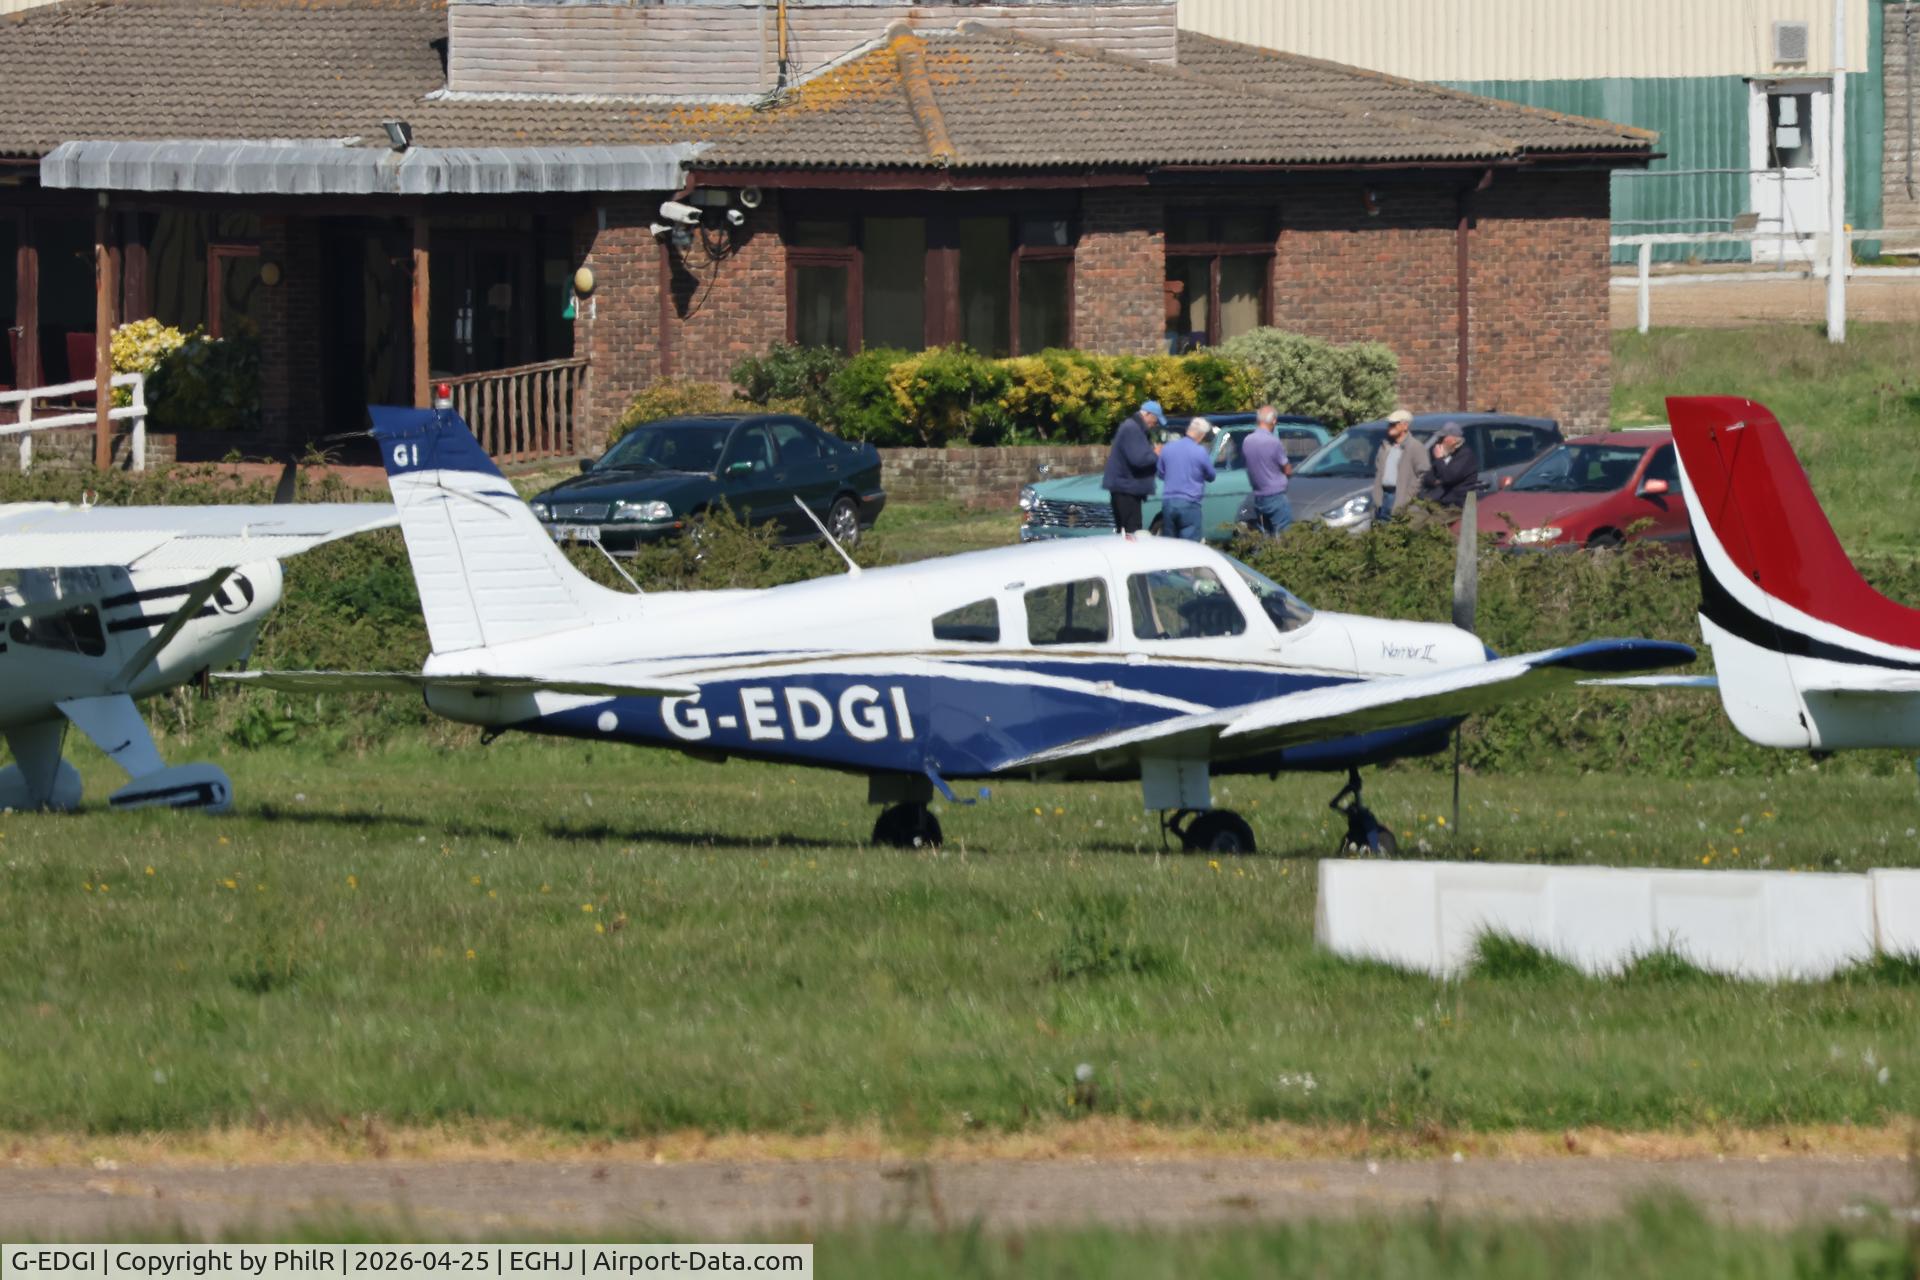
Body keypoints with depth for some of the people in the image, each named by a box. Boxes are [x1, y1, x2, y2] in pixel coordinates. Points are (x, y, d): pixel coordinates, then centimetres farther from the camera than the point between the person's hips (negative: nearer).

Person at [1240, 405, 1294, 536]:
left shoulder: (1247, 441, 1)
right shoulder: (1274, 442, -16)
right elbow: (1288, 470, -6)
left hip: (1258, 498, 7)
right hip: (1276, 497, -7)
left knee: (1265, 538, 12)